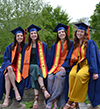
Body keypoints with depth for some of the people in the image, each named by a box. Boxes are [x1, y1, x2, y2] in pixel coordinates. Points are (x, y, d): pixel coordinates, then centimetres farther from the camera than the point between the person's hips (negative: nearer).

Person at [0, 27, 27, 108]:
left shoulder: (25, 47, 2)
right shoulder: (10, 47, 8)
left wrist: (20, 68, -12)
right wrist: (9, 65, -9)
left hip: (20, 68, -2)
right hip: (10, 66, 2)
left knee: (7, 76, -31)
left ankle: (7, 97, -24)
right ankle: (15, 89, -26)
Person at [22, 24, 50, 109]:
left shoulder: (43, 45, 10)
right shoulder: (27, 46, 16)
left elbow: (47, 57, 8)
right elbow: (26, 58, 18)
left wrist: (44, 67, -5)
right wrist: (27, 67, 2)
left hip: (40, 67, -1)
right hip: (30, 66, 1)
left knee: (34, 74, -36)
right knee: (35, 67, -36)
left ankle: (36, 99, -44)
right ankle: (44, 90, -47)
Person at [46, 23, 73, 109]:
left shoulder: (71, 44, 9)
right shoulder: (55, 46, 19)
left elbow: (70, 56, -1)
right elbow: (52, 58, 17)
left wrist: (63, 66, -15)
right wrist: (51, 68, 1)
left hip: (65, 66, -3)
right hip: (55, 65, 3)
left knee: (58, 75, -34)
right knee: (50, 77, -29)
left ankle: (50, 102, -27)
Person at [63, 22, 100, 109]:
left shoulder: (90, 43, -1)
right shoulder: (75, 44, 16)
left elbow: (93, 57, -8)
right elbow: (73, 57, 17)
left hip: (88, 65, -4)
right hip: (78, 64, 5)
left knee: (79, 75, -35)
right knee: (72, 74, -29)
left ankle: (71, 101, -24)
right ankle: (75, 102, -24)